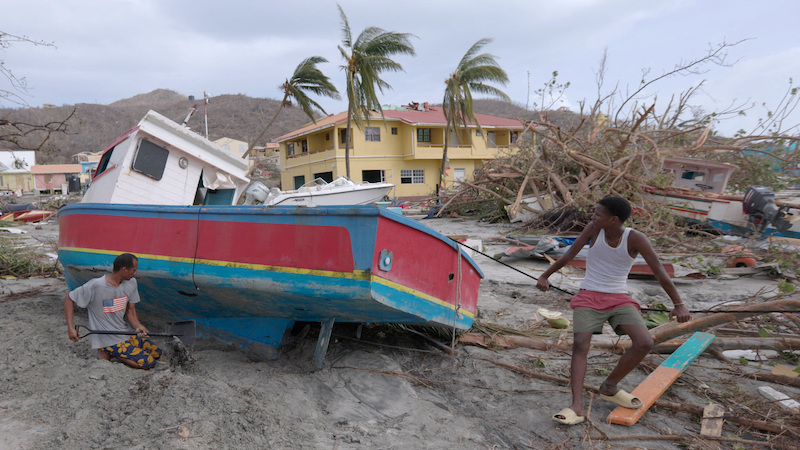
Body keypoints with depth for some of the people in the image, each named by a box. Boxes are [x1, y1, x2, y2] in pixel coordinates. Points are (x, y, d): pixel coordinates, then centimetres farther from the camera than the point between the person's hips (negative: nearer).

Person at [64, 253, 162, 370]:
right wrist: (71, 328, -13)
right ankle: (107, 351, -2)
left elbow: (130, 310, 5)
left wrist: (137, 325, -15)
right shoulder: (95, 286, -21)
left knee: (157, 353, 9)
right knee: (148, 363, -16)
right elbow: (69, 298, -8)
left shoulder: (131, 283, -2)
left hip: (125, 333, 7)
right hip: (107, 339, -7)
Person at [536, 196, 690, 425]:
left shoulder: (636, 239, -12)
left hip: (619, 299, 1)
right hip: (588, 297, 0)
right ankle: (577, 406, -21)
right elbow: (569, 255, 0)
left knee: (645, 343, -18)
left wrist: (678, 304, -11)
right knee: (580, 345, -19)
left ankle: (610, 387, 3)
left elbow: (660, 272, -10)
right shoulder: (593, 228, -8)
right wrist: (545, 276, 6)